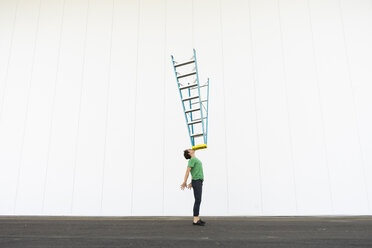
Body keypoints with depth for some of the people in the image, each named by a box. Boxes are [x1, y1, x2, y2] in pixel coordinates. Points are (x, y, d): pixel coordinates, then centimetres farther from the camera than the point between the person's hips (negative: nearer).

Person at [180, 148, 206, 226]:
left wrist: (191, 183, 23)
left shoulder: (196, 160, 20)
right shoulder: (192, 160, -8)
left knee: (198, 201, 9)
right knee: (198, 201, -9)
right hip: (196, 182, -8)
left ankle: (197, 218, 15)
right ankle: (195, 220, -7)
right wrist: (184, 182, -17)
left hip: (198, 182, 8)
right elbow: (187, 171, -15)